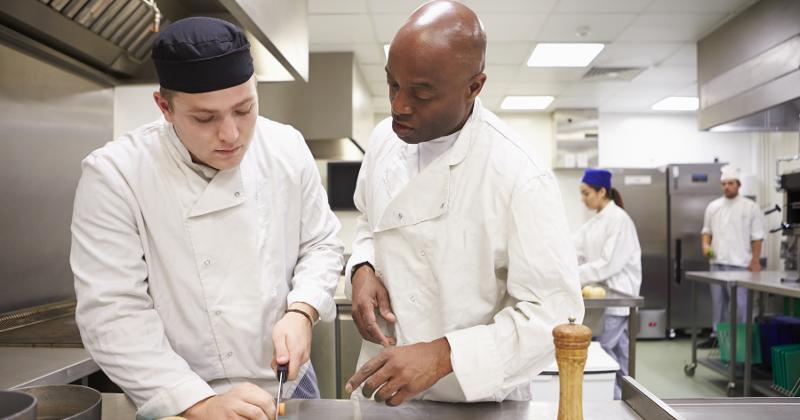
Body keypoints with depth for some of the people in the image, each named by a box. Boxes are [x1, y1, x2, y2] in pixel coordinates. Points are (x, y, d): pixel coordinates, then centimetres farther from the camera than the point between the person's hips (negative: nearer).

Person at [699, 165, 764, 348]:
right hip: (716, 262, 4)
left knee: (739, 302, -1)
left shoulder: (750, 207, -2)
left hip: (739, 263, -4)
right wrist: (705, 244, -3)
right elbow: (707, 230, 17)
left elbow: (756, 237, -3)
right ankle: (717, 334, 22)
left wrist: (755, 261, -7)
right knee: (718, 300, 11)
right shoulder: (713, 206, 9)